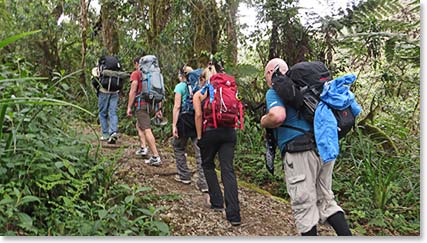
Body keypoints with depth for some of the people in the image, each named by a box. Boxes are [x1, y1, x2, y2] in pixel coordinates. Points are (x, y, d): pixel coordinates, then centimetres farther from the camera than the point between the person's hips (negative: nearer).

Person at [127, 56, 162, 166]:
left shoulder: (136, 74, -2)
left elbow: (133, 91, -10)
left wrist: (129, 107, -7)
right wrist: (159, 108, 17)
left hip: (141, 104, -7)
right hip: (151, 103, 8)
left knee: (147, 130, -11)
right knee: (139, 125, 27)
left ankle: (156, 157, -15)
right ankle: (143, 148, 23)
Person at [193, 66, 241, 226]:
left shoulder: (198, 94, 9)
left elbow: (198, 115, -4)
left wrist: (199, 136, -1)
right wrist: (230, 127, 14)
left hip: (211, 132, -3)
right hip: (229, 132, 3)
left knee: (208, 165, 21)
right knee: (228, 170, 0)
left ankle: (217, 203, 22)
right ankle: (233, 215, -5)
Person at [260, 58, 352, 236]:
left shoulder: (274, 91, 0)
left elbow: (278, 116, -19)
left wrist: (263, 121, 0)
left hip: (301, 151, -8)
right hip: (325, 147, 8)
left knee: (304, 205, 3)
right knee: (325, 199, 18)